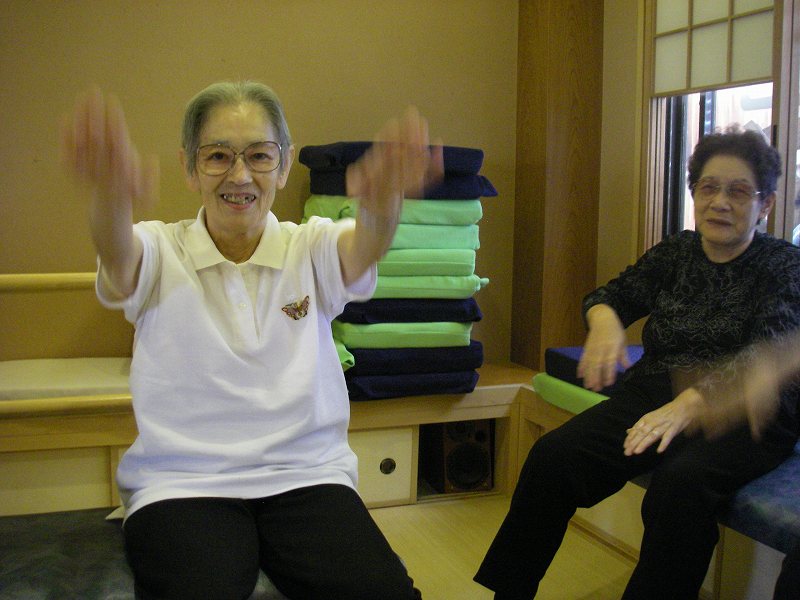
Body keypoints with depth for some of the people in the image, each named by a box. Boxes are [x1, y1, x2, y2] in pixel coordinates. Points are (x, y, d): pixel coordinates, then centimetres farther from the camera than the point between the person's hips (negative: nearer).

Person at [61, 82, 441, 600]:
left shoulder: (311, 248, 6)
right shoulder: (160, 252, 3)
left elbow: (365, 247, -17)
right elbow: (117, 257, -21)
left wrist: (383, 198, -43)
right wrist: (111, 193, -47)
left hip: (307, 475, 2)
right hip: (184, 481, -1)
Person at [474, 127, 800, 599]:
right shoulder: (675, 252, 10)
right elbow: (611, 294, 12)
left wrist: (689, 402, -37)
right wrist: (605, 320, -16)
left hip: (746, 417, -3)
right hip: (654, 395, 4)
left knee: (681, 481, -36)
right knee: (554, 455, -20)